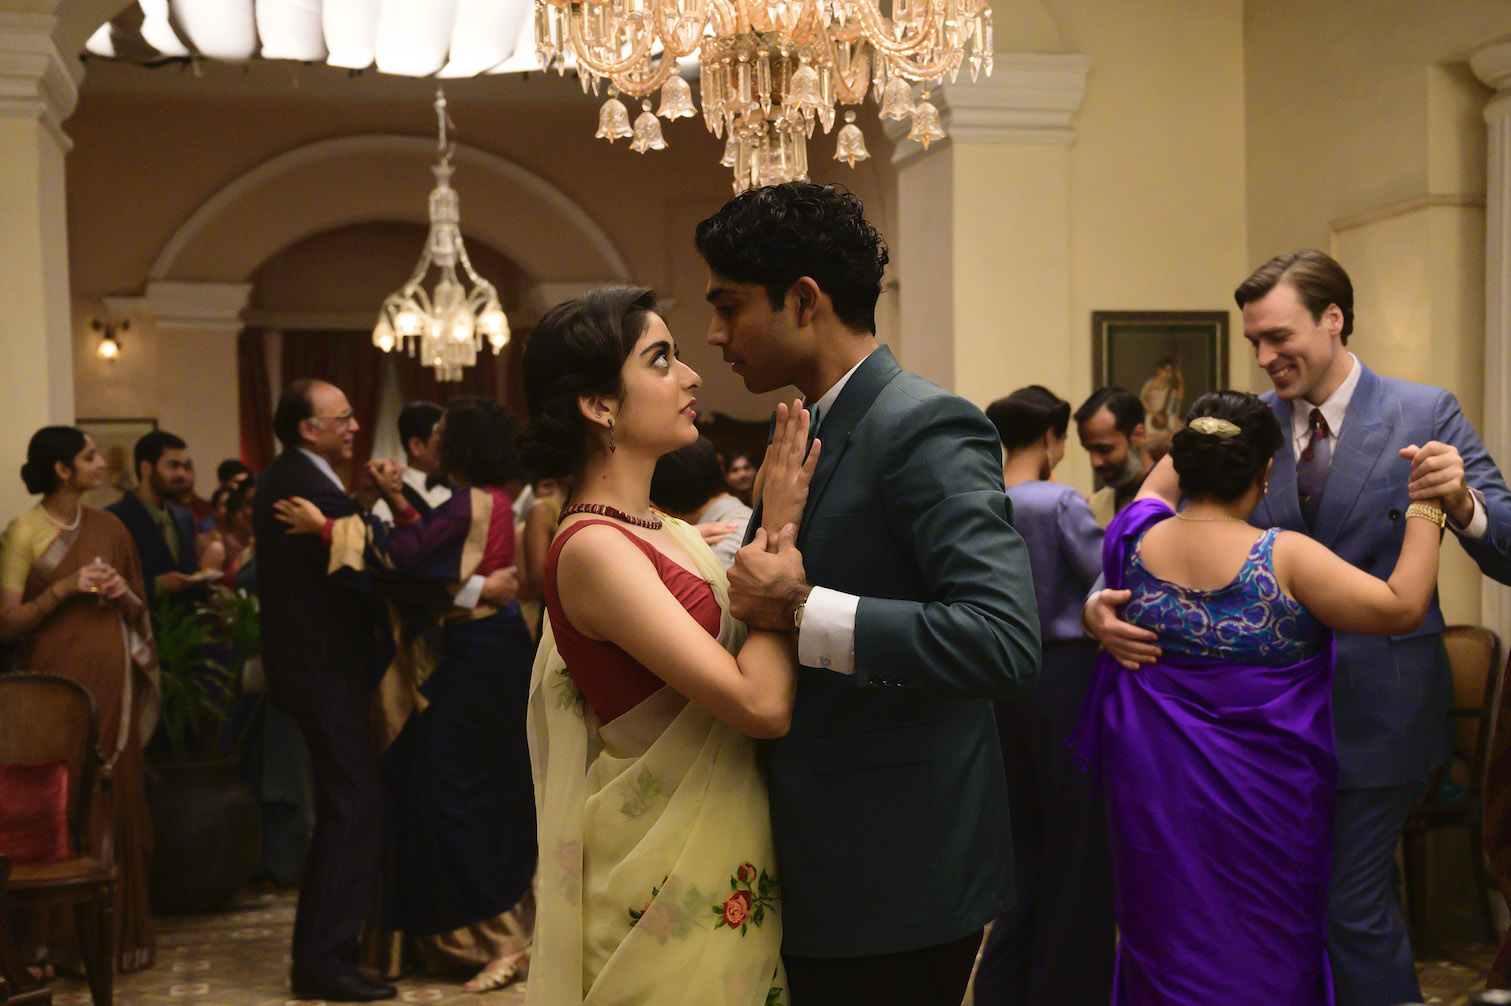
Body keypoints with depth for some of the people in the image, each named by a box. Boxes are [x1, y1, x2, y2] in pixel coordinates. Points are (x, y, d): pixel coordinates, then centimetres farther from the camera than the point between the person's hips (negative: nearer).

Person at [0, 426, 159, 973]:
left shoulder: (107, 527, 12)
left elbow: (140, 611, 19)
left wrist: (122, 593, -2)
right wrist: (66, 588, -16)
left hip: (113, 685, 5)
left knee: (119, 802, 5)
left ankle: (121, 933, 14)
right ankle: (71, 940, 7)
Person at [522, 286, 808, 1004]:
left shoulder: (665, 533, 7)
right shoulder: (594, 548, -20)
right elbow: (761, 703, -24)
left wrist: (770, 531, 0)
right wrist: (782, 535, -15)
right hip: (668, 889, -8)